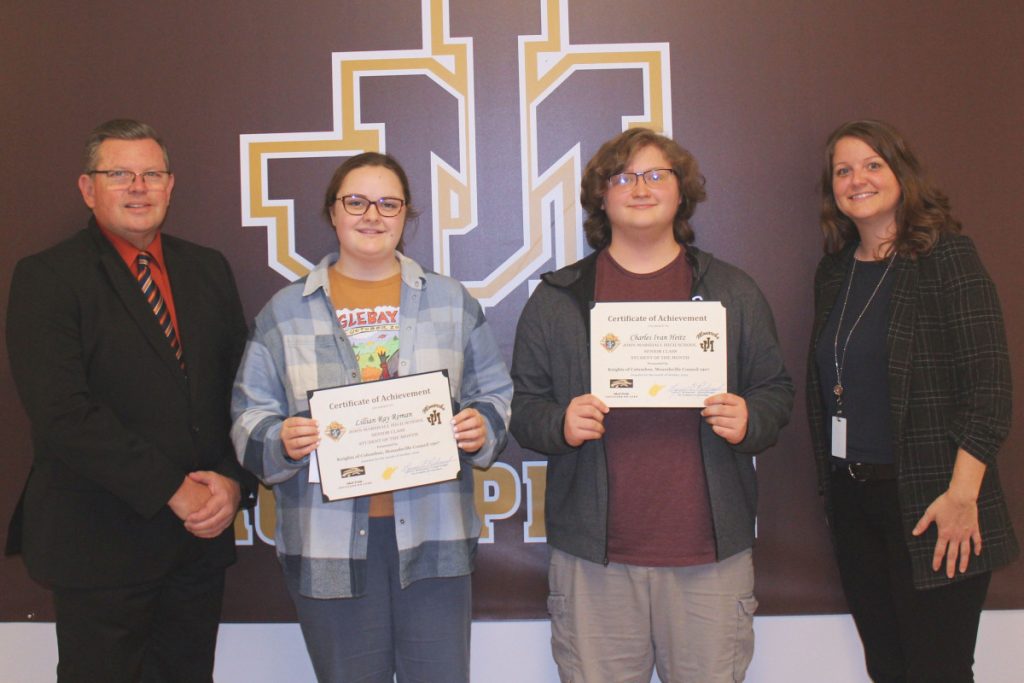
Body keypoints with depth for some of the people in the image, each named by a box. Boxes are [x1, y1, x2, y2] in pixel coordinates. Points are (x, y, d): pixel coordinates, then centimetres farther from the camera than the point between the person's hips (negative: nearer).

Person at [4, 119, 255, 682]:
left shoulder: (208, 270, 11)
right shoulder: (46, 277, -6)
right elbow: (62, 413, -16)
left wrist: (233, 481, -8)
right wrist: (173, 492, -18)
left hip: (202, 533, 5)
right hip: (100, 544, -4)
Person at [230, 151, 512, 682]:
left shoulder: (451, 301, 9)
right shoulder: (285, 311, 7)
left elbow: (495, 394, 11)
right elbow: (249, 414, 6)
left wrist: (483, 428, -10)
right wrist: (279, 440, -15)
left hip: (432, 534, 1)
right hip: (328, 541, 0)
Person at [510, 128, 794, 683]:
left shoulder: (732, 292, 10)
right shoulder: (556, 298, 7)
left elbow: (775, 391, 12)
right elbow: (524, 407, 7)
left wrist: (749, 420, -9)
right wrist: (559, 424, -14)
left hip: (711, 553, 1)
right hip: (593, 554, 0)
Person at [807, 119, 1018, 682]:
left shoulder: (945, 256, -8)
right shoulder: (835, 270, 11)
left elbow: (989, 386, -13)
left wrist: (962, 496, -18)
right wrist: (832, 483, 9)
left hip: (927, 505, -6)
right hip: (851, 498, 6)